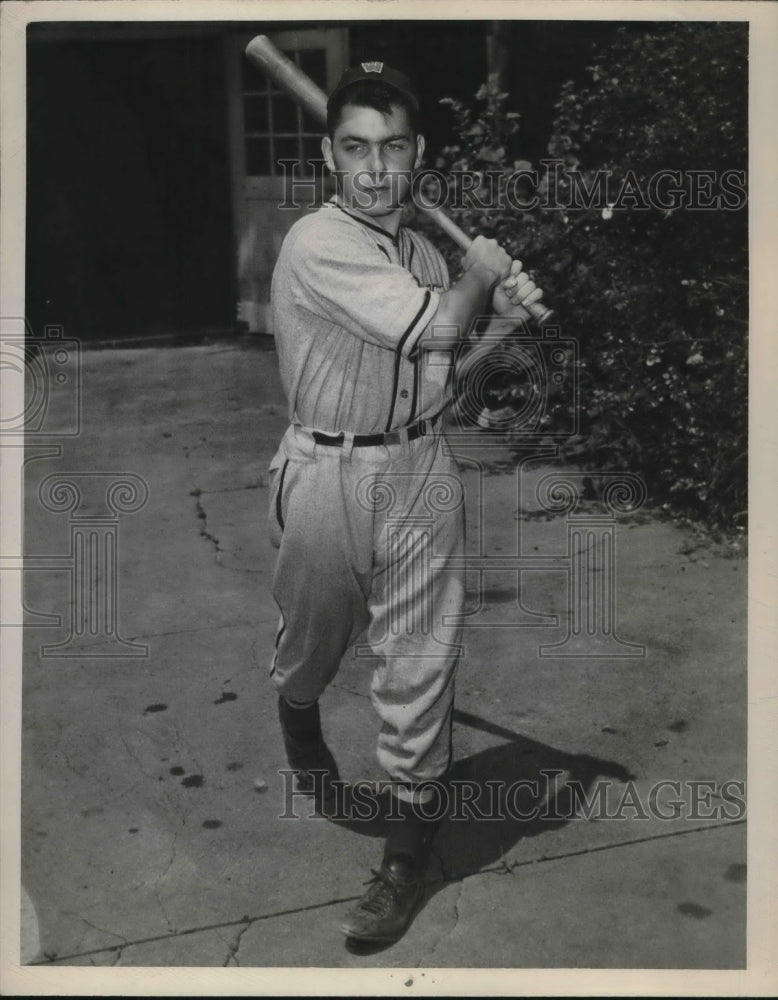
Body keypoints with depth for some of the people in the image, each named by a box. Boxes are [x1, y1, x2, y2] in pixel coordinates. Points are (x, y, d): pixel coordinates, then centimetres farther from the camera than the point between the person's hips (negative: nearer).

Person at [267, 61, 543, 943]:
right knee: (312, 636, 18)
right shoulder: (316, 245, -15)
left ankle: (409, 850, 16)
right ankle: (297, 718, 54)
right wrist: (478, 274, -4)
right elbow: (432, 325, -23)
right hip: (329, 474, -4)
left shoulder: (424, 255, 7)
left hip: (420, 470, 4)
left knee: (419, 662, 3)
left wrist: (503, 313, 4)